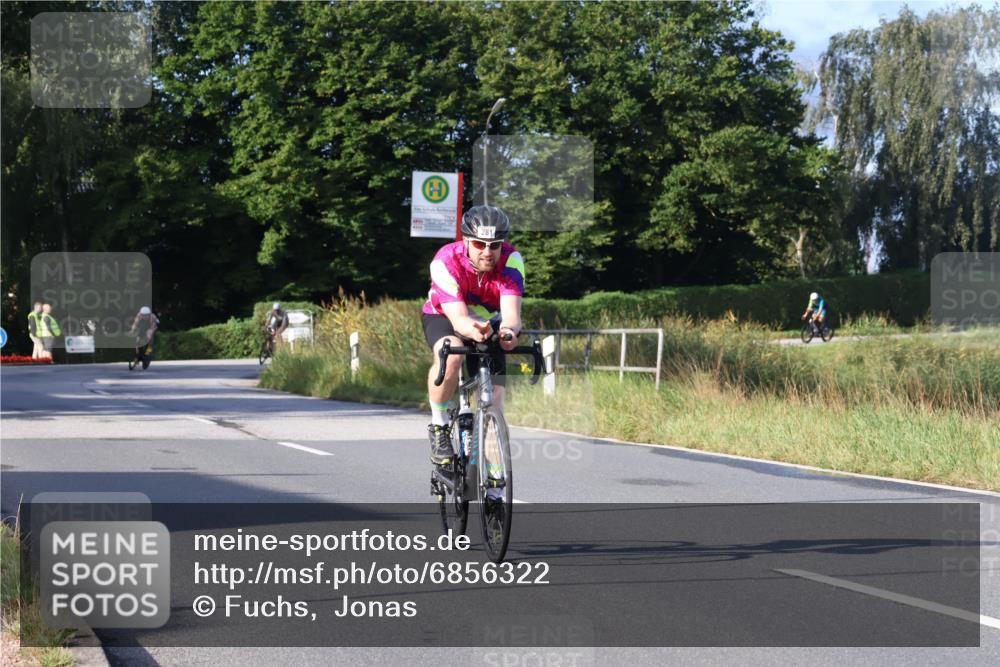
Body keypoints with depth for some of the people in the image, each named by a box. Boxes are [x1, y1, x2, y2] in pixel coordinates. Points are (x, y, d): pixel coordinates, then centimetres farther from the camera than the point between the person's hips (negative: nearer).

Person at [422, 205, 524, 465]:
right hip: (444, 317, -3)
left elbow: (511, 312, -40)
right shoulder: (446, 262, -34)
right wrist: (473, 329, -65)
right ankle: (438, 427, -17)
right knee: (450, 354, -37)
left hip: (489, 321, 3)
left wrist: (508, 330, -64)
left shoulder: (511, 259, -29)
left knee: (494, 400, -9)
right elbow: (458, 318, -41)